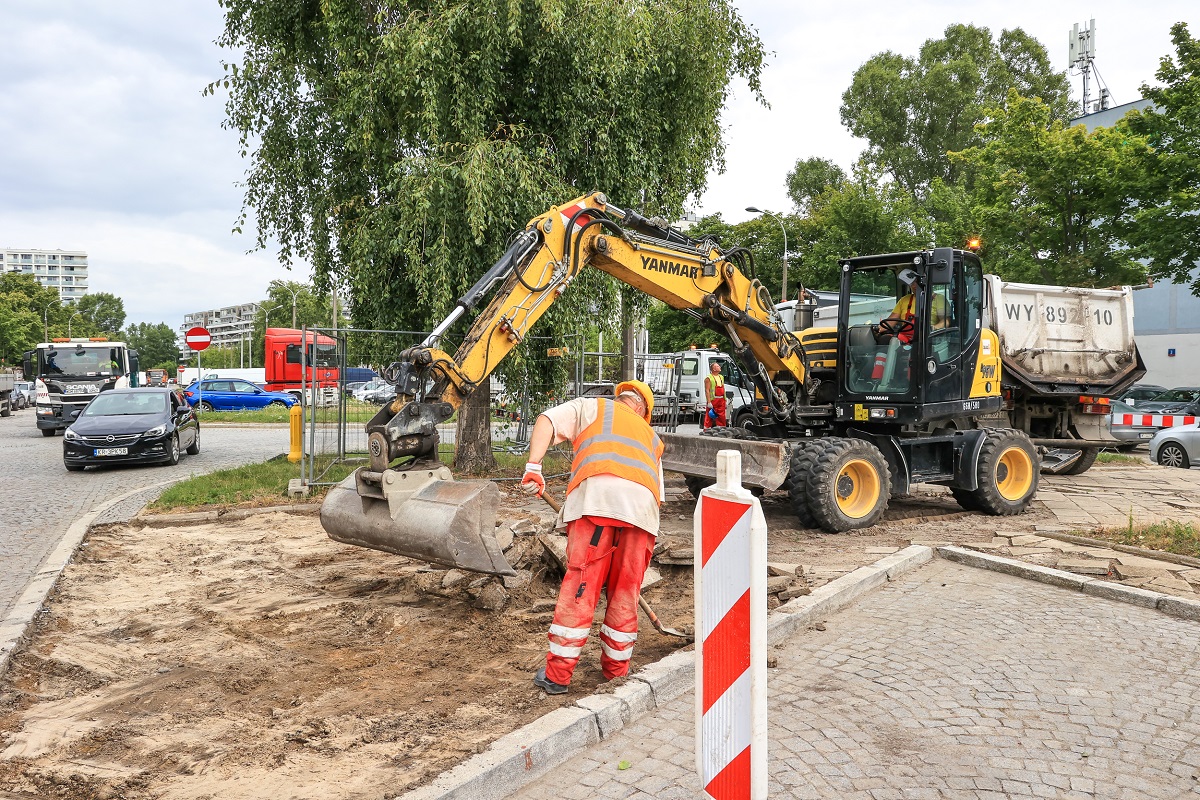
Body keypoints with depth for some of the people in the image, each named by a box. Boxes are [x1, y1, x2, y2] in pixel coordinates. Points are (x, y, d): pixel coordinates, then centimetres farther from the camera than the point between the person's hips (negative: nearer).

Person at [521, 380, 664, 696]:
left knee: (579, 587, 0)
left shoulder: (592, 406, 28)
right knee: (626, 591, 15)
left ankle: (557, 674, 6)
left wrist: (534, 465, 1)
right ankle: (616, 670, 26)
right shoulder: (651, 436, 36)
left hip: (596, 495, -3)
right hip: (643, 504, 3)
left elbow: (547, 421, 10)